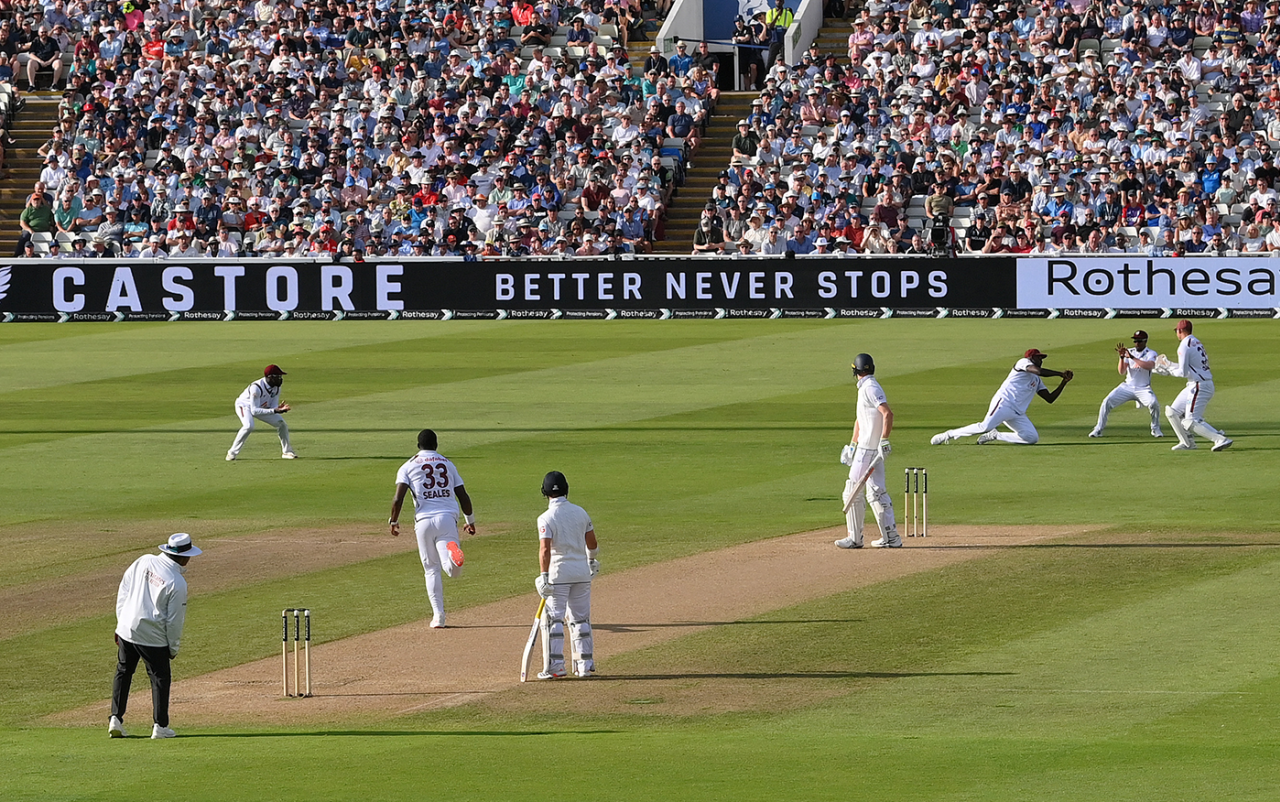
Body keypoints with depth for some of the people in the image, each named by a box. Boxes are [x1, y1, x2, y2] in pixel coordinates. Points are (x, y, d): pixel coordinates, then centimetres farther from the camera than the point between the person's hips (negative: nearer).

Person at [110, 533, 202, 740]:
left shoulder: (144, 561, 1)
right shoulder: (177, 583, -14)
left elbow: (123, 590, 6)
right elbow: (174, 620, -10)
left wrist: (120, 623, 14)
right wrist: (173, 648, 4)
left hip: (126, 629, 5)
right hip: (152, 637, -5)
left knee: (123, 672, 17)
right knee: (160, 677, 8)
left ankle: (116, 719, 11)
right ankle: (160, 726, 9)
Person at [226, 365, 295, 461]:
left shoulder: (276, 388, -14)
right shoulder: (256, 388, -37)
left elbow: (273, 407, -9)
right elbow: (254, 411, -37)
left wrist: (279, 409, -34)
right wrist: (274, 411, -46)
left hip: (262, 408, 7)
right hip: (245, 406, -7)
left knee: (281, 423, -3)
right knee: (249, 426, -35)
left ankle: (287, 452, 14)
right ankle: (232, 453, -23)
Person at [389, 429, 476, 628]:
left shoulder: (409, 467, 8)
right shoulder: (448, 465, 16)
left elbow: (398, 498, -4)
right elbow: (463, 496, 15)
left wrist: (394, 521, 11)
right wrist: (470, 520, 29)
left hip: (424, 520, -1)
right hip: (448, 518, 1)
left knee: (432, 569, 11)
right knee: (453, 570, -8)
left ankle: (438, 615, 3)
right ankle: (452, 553, -44)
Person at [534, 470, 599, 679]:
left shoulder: (546, 518, -12)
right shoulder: (580, 512, 3)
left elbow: (545, 549, -21)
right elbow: (592, 543, 10)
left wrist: (544, 576, -21)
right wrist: (591, 560, 30)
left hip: (559, 571, -5)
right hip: (582, 571, 5)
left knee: (553, 619, 0)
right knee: (581, 618, 14)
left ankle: (555, 666, -5)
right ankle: (585, 664, 16)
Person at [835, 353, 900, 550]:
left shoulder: (870, 388, -14)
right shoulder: (865, 388, 17)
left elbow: (888, 414, -25)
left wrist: (884, 440, -27)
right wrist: (852, 445, 27)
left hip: (869, 449, -10)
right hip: (866, 448, 10)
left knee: (852, 491, -5)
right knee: (877, 492, 11)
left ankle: (855, 538, -2)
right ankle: (891, 537, 12)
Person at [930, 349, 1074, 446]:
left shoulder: (1037, 381, 29)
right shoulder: (1023, 362, 5)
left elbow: (1050, 398, 23)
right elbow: (1038, 371, -15)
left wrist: (1064, 382, 16)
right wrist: (1060, 374, -7)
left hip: (1018, 413, 8)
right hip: (1004, 403, -8)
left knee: (1032, 438, -9)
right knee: (985, 427, -25)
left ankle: (994, 436, 4)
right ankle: (949, 434, -8)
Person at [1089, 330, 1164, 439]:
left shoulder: (1151, 354, -6)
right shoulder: (1129, 352, 3)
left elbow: (1150, 366, -29)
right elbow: (1122, 372, -4)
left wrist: (1132, 357, -34)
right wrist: (1122, 357, -21)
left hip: (1143, 388, -3)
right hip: (1127, 387, 3)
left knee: (1154, 403, -29)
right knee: (1107, 402, -12)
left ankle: (1155, 429, -4)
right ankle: (1098, 429, -1)